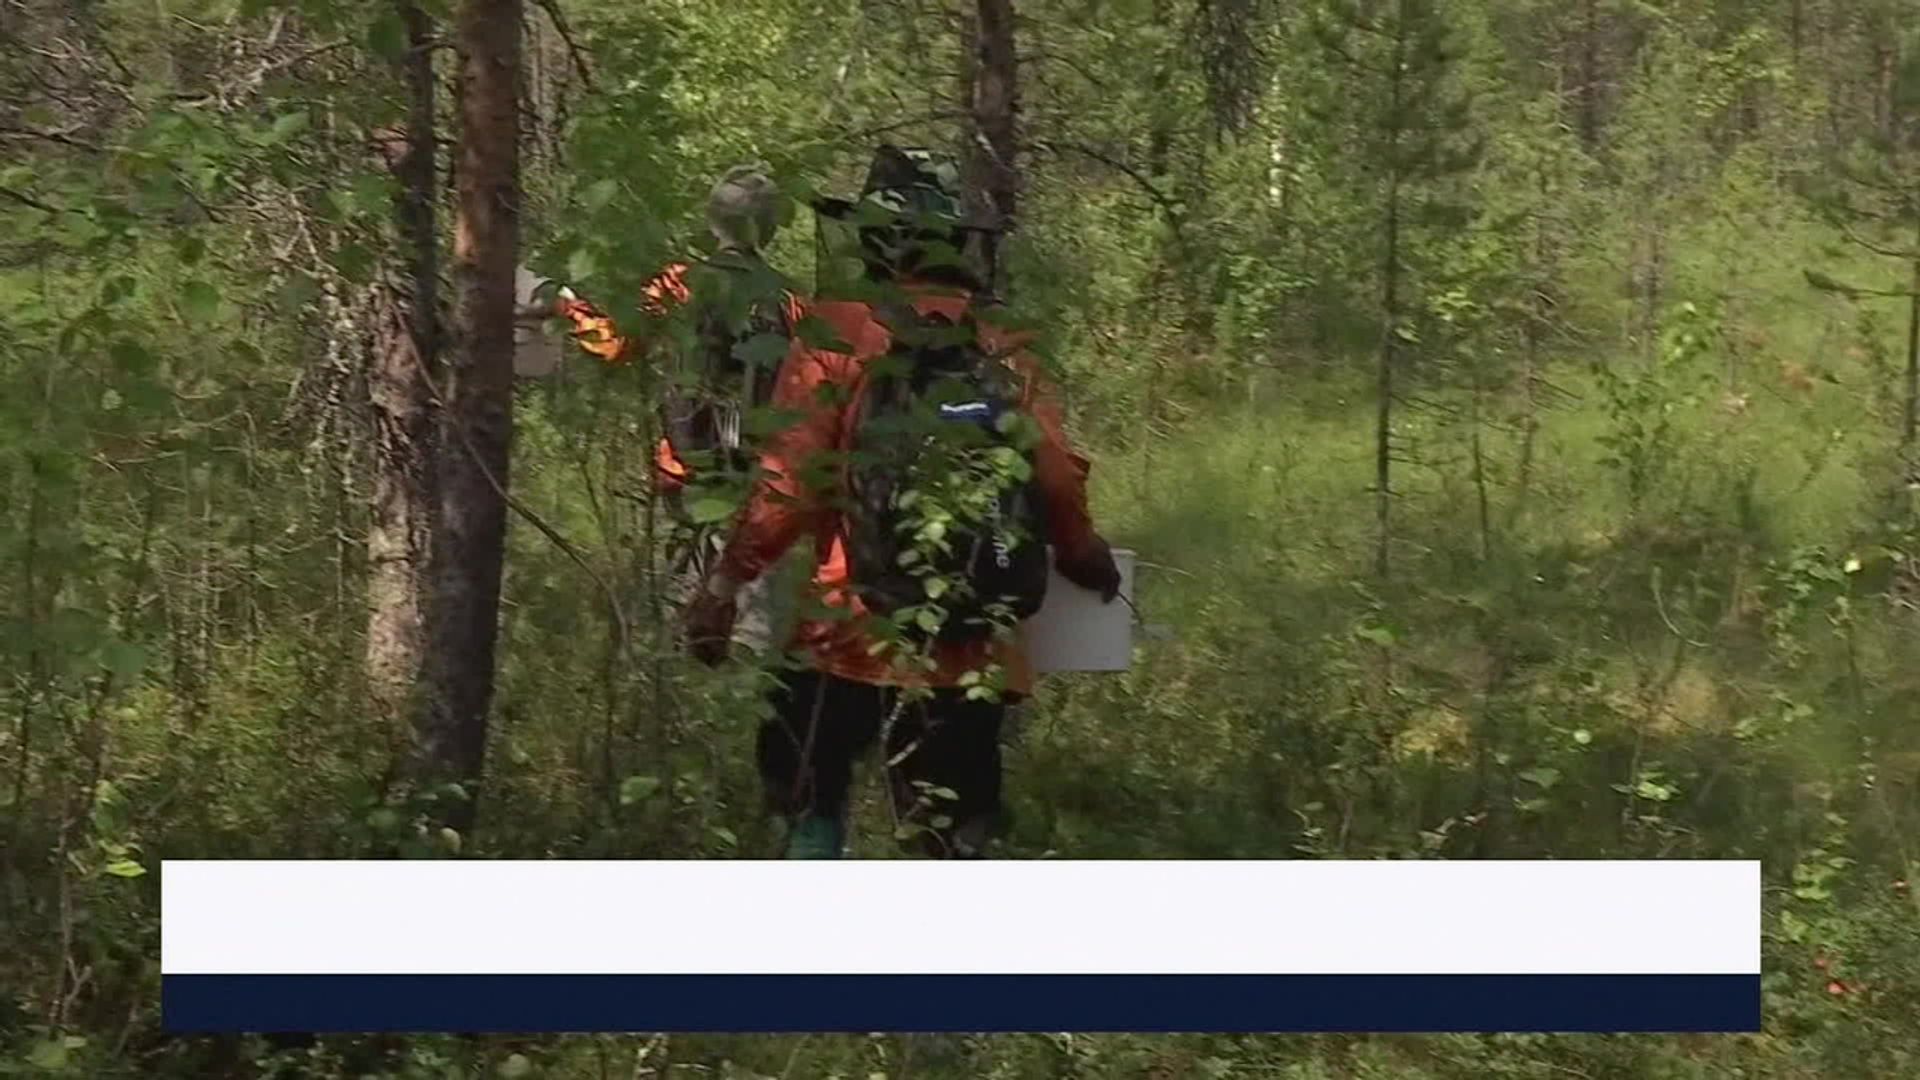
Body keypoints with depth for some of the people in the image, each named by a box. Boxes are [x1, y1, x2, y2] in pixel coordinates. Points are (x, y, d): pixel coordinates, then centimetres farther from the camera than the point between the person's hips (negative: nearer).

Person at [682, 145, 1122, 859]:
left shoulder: (838, 331, -7)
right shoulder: (1001, 344, 2)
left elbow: (789, 476, -12)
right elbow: (1055, 473, -2)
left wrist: (726, 582, -4)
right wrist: (1081, 555, 17)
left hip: (849, 630, -2)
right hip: (969, 641, 3)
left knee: (812, 806, 17)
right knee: (956, 836, 11)